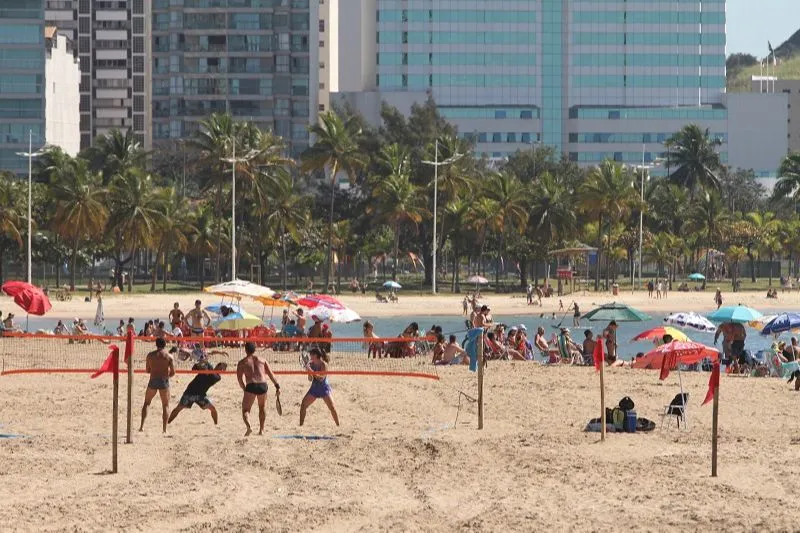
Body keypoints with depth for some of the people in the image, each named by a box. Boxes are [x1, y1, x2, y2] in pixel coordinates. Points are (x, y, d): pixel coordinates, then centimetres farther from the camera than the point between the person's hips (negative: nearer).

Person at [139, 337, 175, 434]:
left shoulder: (150, 355, 2)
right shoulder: (168, 356, -3)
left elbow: (148, 370, 8)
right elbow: (173, 372, -4)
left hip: (153, 381, 1)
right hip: (164, 381, -1)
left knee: (146, 403, 17)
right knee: (165, 405, 10)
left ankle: (142, 425, 7)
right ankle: (164, 428, 1)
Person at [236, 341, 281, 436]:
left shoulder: (242, 362, 12)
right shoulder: (262, 360, 19)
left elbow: (240, 378, 5)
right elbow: (270, 374, 14)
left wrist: (245, 389, 15)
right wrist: (277, 386, 14)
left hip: (251, 386, -3)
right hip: (263, 385, 3)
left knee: (245, 410, 4)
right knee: (262, 408, 27)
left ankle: (248, 426, -24)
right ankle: (261, 429, 27)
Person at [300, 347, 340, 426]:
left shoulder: (323, 364, -16)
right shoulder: (311, 364, -1)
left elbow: (321, 378, -27)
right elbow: (310, 379, 4)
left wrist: (311, 371, -31)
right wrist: (309, 372, -16)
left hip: (324, 388, -6)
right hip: (314, 388, 6)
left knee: (332, 407, -13)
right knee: (303, 405, -1)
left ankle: (338, 425, -3)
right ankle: (301, 425, 7)